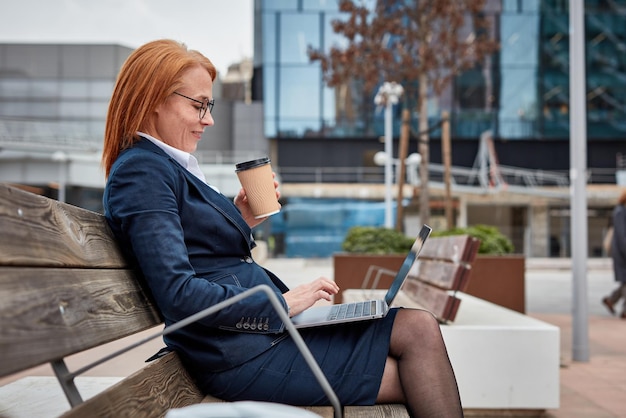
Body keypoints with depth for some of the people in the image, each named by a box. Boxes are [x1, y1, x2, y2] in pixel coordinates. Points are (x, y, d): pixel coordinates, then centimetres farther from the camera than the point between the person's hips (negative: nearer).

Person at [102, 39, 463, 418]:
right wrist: (280, 304, -17)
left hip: (267, 326, 9)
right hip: (245, 352, -9)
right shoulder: (141, 171, -13)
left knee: (421, 328, -1)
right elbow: (178, 294, -23)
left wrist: (241, 221, 5)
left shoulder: (170, 166, 18)